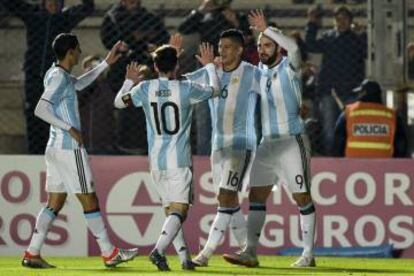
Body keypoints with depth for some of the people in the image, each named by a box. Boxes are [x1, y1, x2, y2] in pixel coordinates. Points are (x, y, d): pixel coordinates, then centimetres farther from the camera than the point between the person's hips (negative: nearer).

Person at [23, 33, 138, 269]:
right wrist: (70, 129, -20)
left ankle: (33, 254, 2)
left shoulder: (57, 74, 13)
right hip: (70, 149, -10)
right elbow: (40, 109, -23)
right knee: (90, 201, -2)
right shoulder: (59, 78, -15)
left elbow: (79, 84, 34)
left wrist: (107, 63, 32)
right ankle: (110, 254, 4)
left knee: (55, 203, 8)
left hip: (55, 148, 10)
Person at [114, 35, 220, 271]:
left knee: (172, 210, 14)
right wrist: (210, 65, 28)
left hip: (156, 161, 4)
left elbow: (119, 102, 17)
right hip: (179, 160, -4)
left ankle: (185, 258, 14)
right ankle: (159, 250, -28)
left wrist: (129, 81, 35)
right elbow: (215, 90, 11)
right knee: (179, 210, -9)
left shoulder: (145, 89, 0)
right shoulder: (186, 89, -7)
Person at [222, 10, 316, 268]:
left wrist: (266, 29, -27)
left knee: (302, 197, -1)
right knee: (256, 196, 2)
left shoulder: (289, 68, -8)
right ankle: (250, 252, 2)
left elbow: (293, 46, -29)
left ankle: (308, 254, 4)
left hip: (292, 141, -7)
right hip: (267, 143, 7)